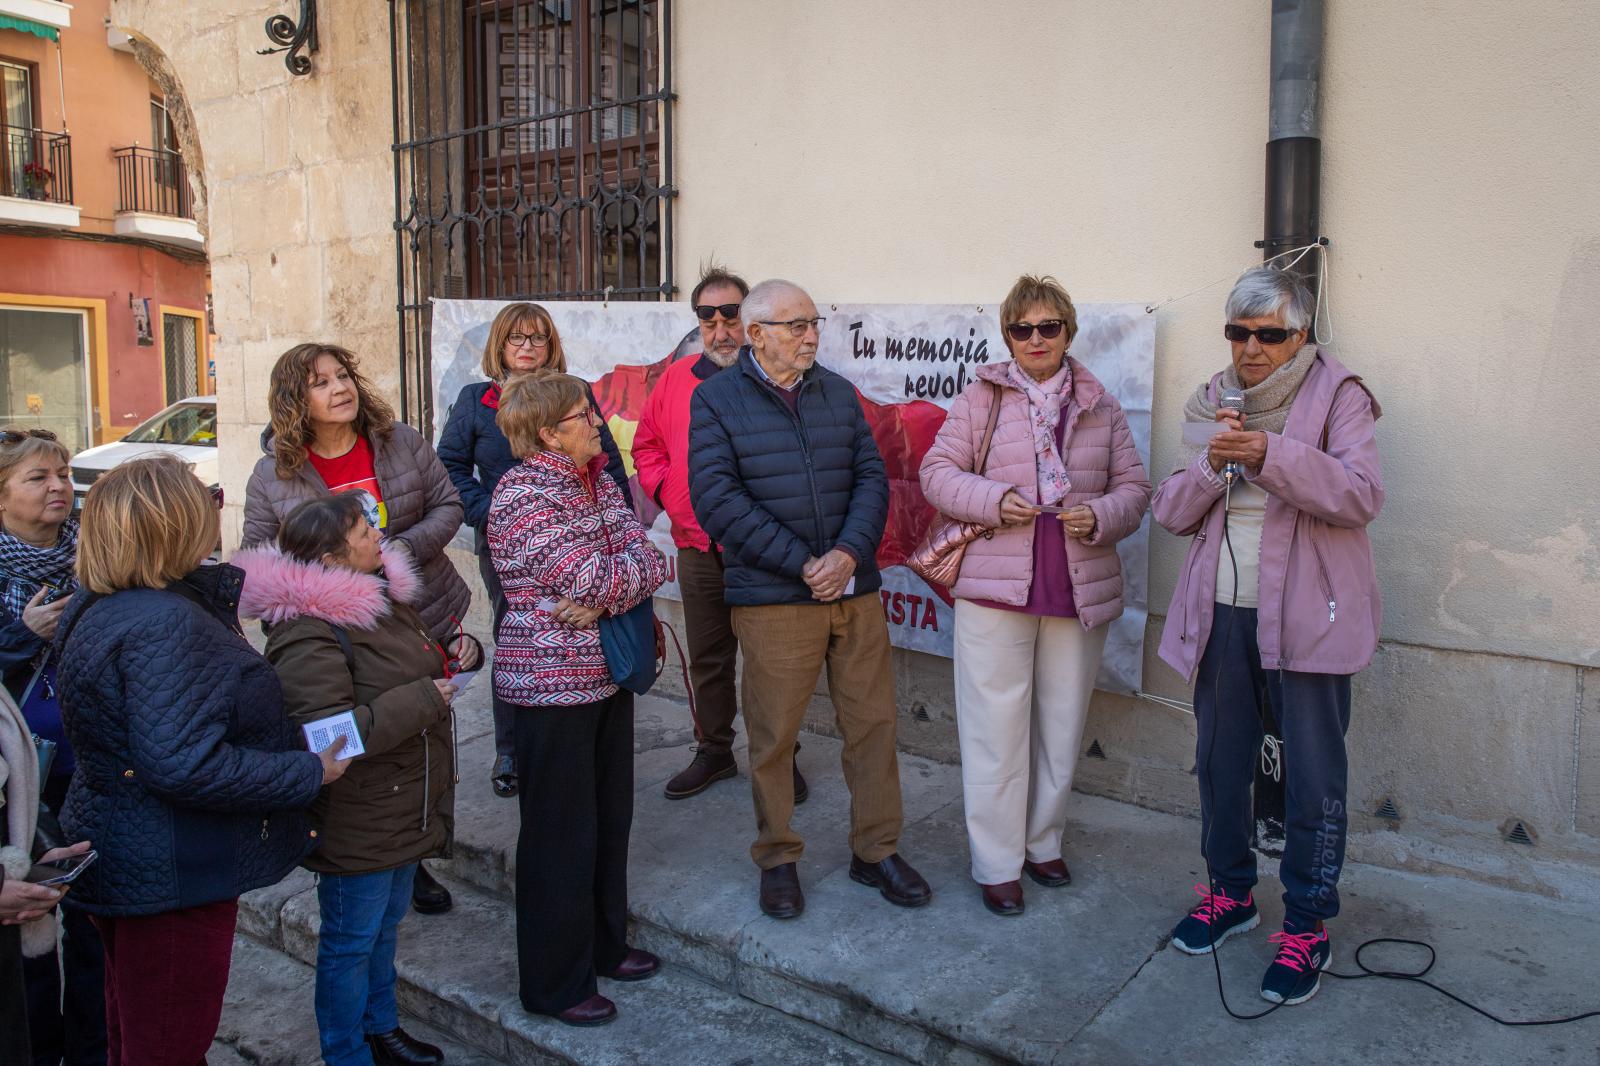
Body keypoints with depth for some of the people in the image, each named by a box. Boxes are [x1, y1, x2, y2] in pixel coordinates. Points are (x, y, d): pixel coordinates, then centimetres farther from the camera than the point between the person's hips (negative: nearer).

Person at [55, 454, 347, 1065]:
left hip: (122, 862, 10)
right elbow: (184, 765, -34)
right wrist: (308, 774, -25)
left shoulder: (103, 608, 2)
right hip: (170, 877, -10)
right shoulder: (162, 625, -29)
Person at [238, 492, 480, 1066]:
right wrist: (423, 700, -26)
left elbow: (415, 663, 23)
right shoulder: (308, 633, -25)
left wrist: (455, 654, 0)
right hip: (356, 823, -9)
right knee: (351, 943, 10)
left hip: (403, 811, 9)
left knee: (385, 926, 26)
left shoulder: (382, 591, 5)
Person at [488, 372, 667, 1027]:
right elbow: (592, 579, -23)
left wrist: (602, 598, -19)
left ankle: (602, 944, 37)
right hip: (550, 684, -8)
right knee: (562, 833, 4)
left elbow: (641, 551, -2)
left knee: (609, 818, 18)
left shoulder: (598, 482, 9)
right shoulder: (521, 495, -17)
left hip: (606, 673, 8)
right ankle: (554, 983, 21)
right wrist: (645, 566, -5)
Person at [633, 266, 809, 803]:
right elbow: (647, 445, 18)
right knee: (708, 659, 17)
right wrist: (666, 490, 3)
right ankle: (713, 752, 33)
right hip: (698, 549, 4)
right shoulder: (675, 379, 8)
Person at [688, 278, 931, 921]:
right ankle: (777, 860, 24)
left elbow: (871, 477, 6)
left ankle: (876, 850, 25)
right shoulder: (715, 400, -2)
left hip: (855, 590, 4)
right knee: (773, 735, 5)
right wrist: (803, 565, -15)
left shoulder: (838, 393, 11)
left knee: (873, 722, 9)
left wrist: (849, 552, -12)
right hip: (772, 600, -4)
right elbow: (718, 499, -11)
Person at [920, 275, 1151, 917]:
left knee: (1062, 725, 13)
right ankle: (997, 864, 14)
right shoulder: (980, 398, 2)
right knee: (996, 727, 1)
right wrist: (993, 501, -15)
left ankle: (1042, 843, 32)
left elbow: (1134, 486, 11)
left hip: (1080, 589, 3)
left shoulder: (1101, 407, 9)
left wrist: (1102, 516, -10)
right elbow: (937, 471, 1)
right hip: (995, 586, -3)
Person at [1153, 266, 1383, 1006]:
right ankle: (1230, 891, 34)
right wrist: (1212, 463, -14)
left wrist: (1269, 455, -28)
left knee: (1312, 778, 2)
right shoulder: (1209, 405, 10)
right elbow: (1170, 512, 5)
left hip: (1305, 614, -4)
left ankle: (1307, 926, 18)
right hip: (1221, 612, 4)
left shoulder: (1337, 397, -2)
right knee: (1219, 764, 14)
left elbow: (1362, 495, -16)